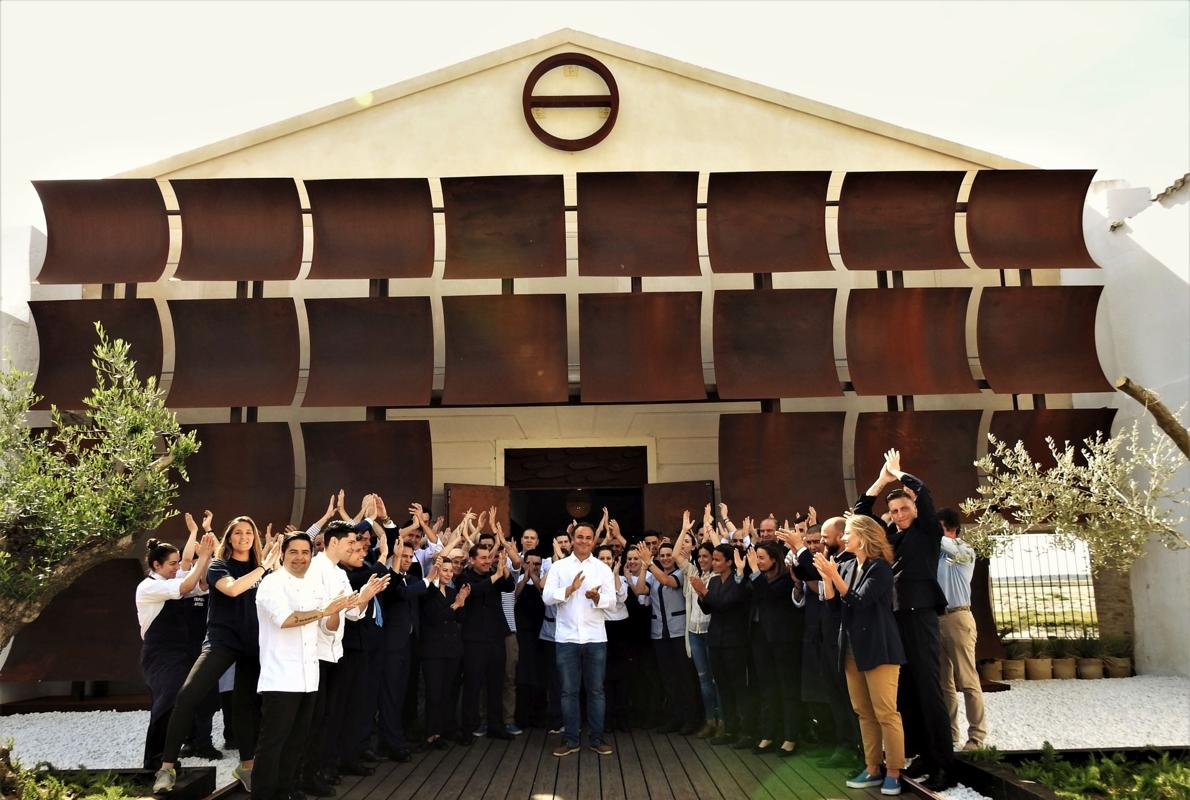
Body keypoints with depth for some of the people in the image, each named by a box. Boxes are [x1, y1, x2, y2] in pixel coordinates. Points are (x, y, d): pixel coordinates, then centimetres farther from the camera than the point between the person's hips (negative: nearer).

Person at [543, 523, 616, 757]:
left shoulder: (603, 568, 6)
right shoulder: (558, 566, 4)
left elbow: (611, 599, -3)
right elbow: (547, 597, -5)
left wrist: (596, 597, -23)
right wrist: (570, 589, -18)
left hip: (595, 638, 1)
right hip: (566, 637, 0)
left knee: (596, 690, 7)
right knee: (569, 690, 6)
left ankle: (597, 738, 16)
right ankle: (570, 739, 14)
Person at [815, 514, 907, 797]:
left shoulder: (880, 567, -11)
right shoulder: (847, 567, 11)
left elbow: (859, 601, -18)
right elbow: (832, 601, 7)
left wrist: (834, 575, -21)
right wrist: (826, 576, -6)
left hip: (878, 647, -7)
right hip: (852, 648, 8)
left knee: (885, 713, -6)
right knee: (864, 713, 10)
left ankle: (893, 772, 2)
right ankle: (872, 769, 16)